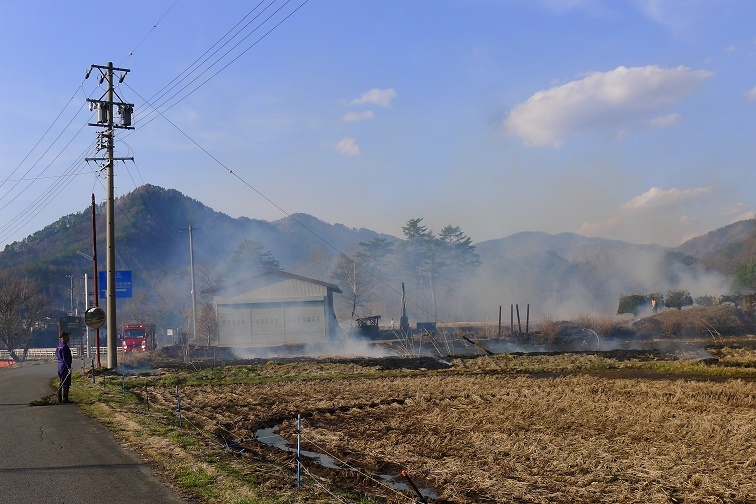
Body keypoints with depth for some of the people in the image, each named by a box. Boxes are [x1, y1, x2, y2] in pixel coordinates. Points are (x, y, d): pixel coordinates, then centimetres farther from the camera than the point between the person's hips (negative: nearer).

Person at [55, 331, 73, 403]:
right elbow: (65, 358, -23)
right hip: (65, 366, -10)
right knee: (66, 384, -6)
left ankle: (60, 398, 21)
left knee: (62, 383, 16)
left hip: (60, 365, 10)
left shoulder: (59, 345, 12)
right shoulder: (64, 346, -18)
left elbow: (56, 354, 25)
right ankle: (64, 398, -4)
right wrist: (69, 367, -23)